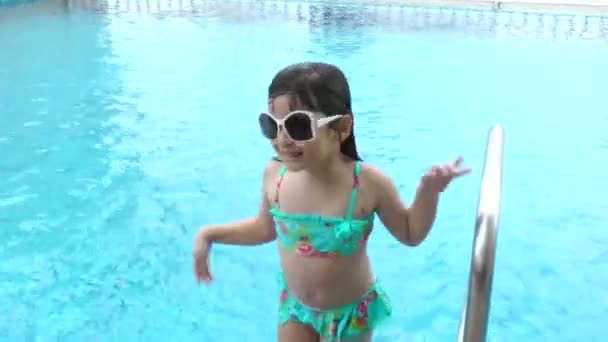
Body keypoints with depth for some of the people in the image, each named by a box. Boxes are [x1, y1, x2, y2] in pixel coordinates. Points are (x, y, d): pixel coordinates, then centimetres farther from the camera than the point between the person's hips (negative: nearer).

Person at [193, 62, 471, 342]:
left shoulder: (368, 182, -27)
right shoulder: (275, 174, -18)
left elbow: (410, 233, -10)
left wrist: (429, 190, -26)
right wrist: (209, 235, 0)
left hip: (350, 310, -2)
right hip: (294, 304, 3)